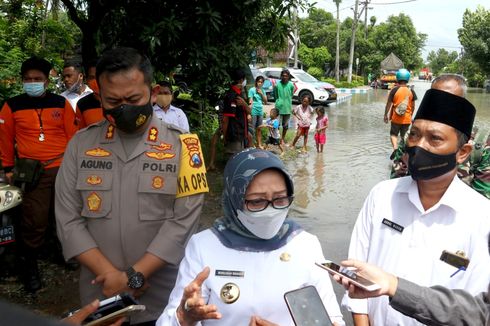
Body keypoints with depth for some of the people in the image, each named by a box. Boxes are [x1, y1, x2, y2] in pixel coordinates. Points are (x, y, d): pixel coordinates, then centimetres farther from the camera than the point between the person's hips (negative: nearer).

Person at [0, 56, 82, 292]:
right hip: (32, 173, -1)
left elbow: (72, 135, 5)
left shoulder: (61, 104, 4)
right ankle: (29, 266, 15)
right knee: (34, 221, -3)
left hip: (63, 169, 2)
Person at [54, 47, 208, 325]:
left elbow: (184, 222, -13)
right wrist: (110, 274, -12)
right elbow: (69, 220, -3)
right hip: (100, 296, 2)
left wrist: (132, 276, -16)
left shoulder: (181, 145, -8)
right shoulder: (81, 144, 0)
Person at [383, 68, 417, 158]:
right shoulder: (411, 91, -1)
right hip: (407, 119, 2)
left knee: (393, 134, 9)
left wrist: (385, 115, 4)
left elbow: (389, 104, -6)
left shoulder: (395, 90, -9)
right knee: (404, 136, 16)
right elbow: (413, 106, 5)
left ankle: (395, 148, -15)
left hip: (396, 118, -2)